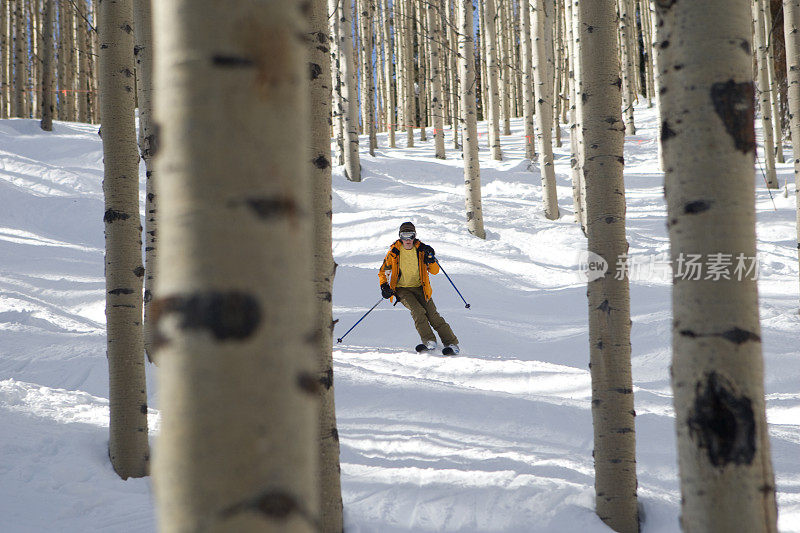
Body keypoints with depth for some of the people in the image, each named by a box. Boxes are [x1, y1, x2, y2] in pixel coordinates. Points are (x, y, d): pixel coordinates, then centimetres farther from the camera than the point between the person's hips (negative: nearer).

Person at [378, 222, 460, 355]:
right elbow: (382, 271, 7)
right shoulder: (394, 252, -5)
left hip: (420, 288, 1)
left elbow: (434, 271, -3)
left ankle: (452, 344, -8)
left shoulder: (421, 249, -3)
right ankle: (429, 342, -26)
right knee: (418, 311, -26)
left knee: (433, 315, -12)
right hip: (402, 290, -1)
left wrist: (431, 260, -21)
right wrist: (384, 286, -9)